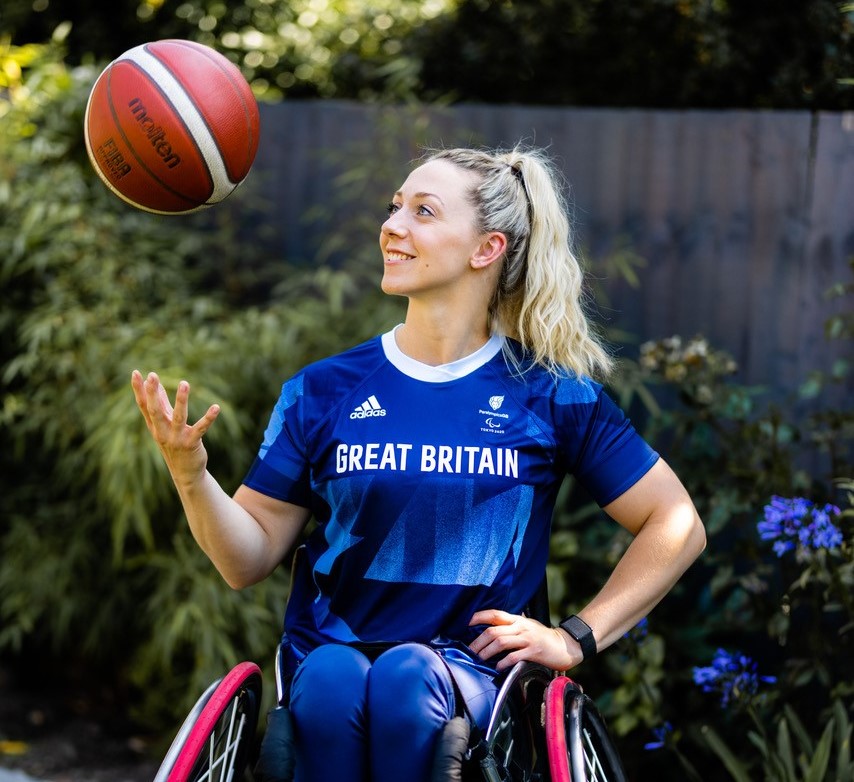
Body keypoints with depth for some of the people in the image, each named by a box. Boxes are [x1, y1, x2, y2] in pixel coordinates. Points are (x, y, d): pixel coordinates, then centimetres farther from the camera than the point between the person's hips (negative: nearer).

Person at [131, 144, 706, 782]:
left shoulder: (549, 393, 5)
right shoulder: (325, 392, 9)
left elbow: (678, 527, 8)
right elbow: (250, 559, 7)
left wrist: (576, 638, 1)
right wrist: (190, 472, -11)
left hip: (474, 672, -1)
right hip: (331, 652, 1)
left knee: (407, 675, -35)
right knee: (331, 681, -34)